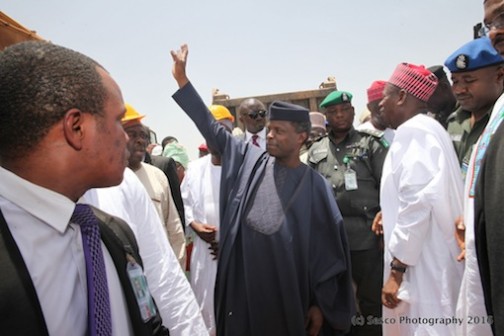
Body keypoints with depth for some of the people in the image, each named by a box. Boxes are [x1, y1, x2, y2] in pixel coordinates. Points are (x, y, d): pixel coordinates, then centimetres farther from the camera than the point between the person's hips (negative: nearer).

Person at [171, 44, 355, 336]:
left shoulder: (316, 187, -6)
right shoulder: (250, 160, 1)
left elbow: (328, 250, -4)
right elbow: (212, 127, 2)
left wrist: (322, 305, -3)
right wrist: (182, 78, 0)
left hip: (288, 295, -2)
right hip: (241, 289, 3)